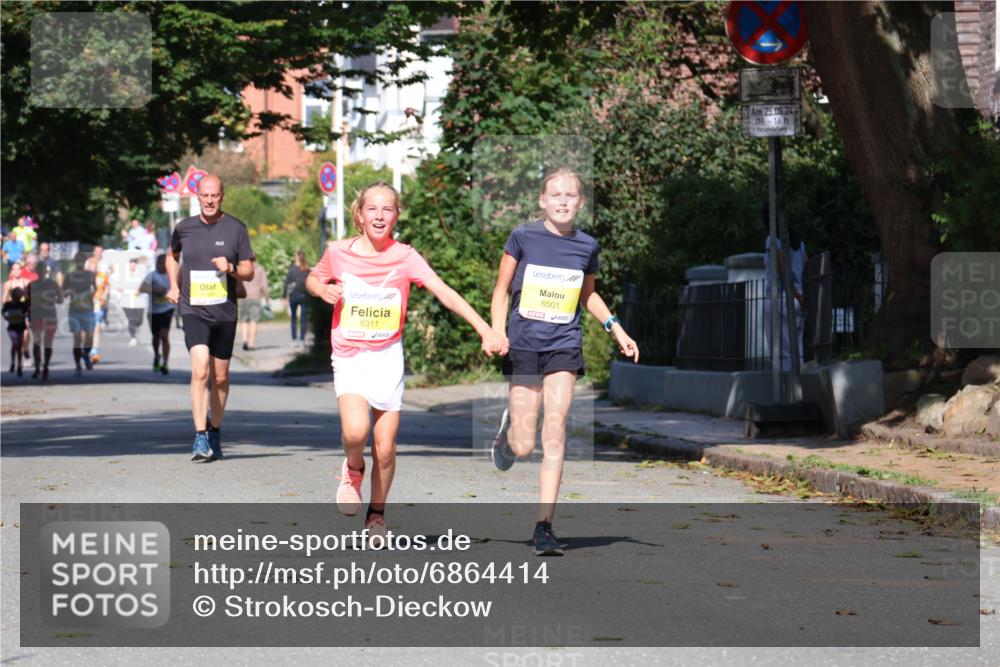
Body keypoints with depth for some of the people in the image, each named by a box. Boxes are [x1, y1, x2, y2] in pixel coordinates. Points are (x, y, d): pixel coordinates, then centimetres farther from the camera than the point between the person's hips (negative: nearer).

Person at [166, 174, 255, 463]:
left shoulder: (236, 229, 1)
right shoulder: (184, 228, 4)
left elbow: (249, 271, 5)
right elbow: (172, 256, 26)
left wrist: (231, 269, -15)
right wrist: (174, 286, 12)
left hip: (225, 312, 1)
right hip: (194, 311, -1)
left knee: (220, 377, 11)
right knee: (200, 370, -20)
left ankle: (215, 433, 29)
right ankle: (200, 438, -21)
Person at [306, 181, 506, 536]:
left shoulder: (405, 257, -6)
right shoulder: (338, 252, -3)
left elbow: (445, 293, -15)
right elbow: (313, 278, 17)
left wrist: (485, 330, -25)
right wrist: (323, 289, -8)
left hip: (388, 357, 1)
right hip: (349, 357, -1)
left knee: (385, 448, 1)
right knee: (355, 431, -24)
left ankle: (377, 514, 25)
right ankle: (353, 468, 11)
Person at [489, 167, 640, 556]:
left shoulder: (587, 246, 5)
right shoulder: (523, 238, -3)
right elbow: (501, 291, 4)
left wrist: (615, 328, 10)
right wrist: (496, 333, -8)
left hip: (564, 347, 1)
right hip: (524, 345, -1)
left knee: (555, 432, -12)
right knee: (524, 446, -1)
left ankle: (545, 526, -9)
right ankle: (508, 427, 38)